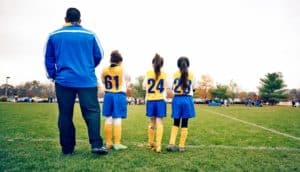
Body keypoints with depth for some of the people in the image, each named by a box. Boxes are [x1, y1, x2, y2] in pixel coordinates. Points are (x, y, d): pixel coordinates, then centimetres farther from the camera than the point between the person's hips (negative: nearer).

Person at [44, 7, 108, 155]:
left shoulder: (54, 36, 7)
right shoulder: (90, 35, 3)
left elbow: (48, 59, 10)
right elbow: (98, 56, 10)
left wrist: (53, 75, 21)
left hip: (63, 81, 2)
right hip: (87, 80, -1)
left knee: (65, 115, 8)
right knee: (92, 111, 0)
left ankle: (67, 148, 13)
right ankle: (96, 144, -10)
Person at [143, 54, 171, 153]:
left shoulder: (148, 73, -1)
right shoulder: (164, 74, -1)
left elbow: (144, 86, 6)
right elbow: (165, 89, 7)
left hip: (150, 101, 1)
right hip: (160, 101, -1)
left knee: (152, 122, 15)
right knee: (159, 123, -3)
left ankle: (150, 143, 29)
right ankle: (158, 145, -9)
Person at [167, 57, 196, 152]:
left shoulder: (175, 74, 0)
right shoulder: (191, 75, -1)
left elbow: (172, 87, 5)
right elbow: (193, 87, 12)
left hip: (177, 99, 1)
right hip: (187, 100, -1)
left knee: (176, 123, 11)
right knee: (184, 124, 5)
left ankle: (171, 144, -1)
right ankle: (182, 146, 9)